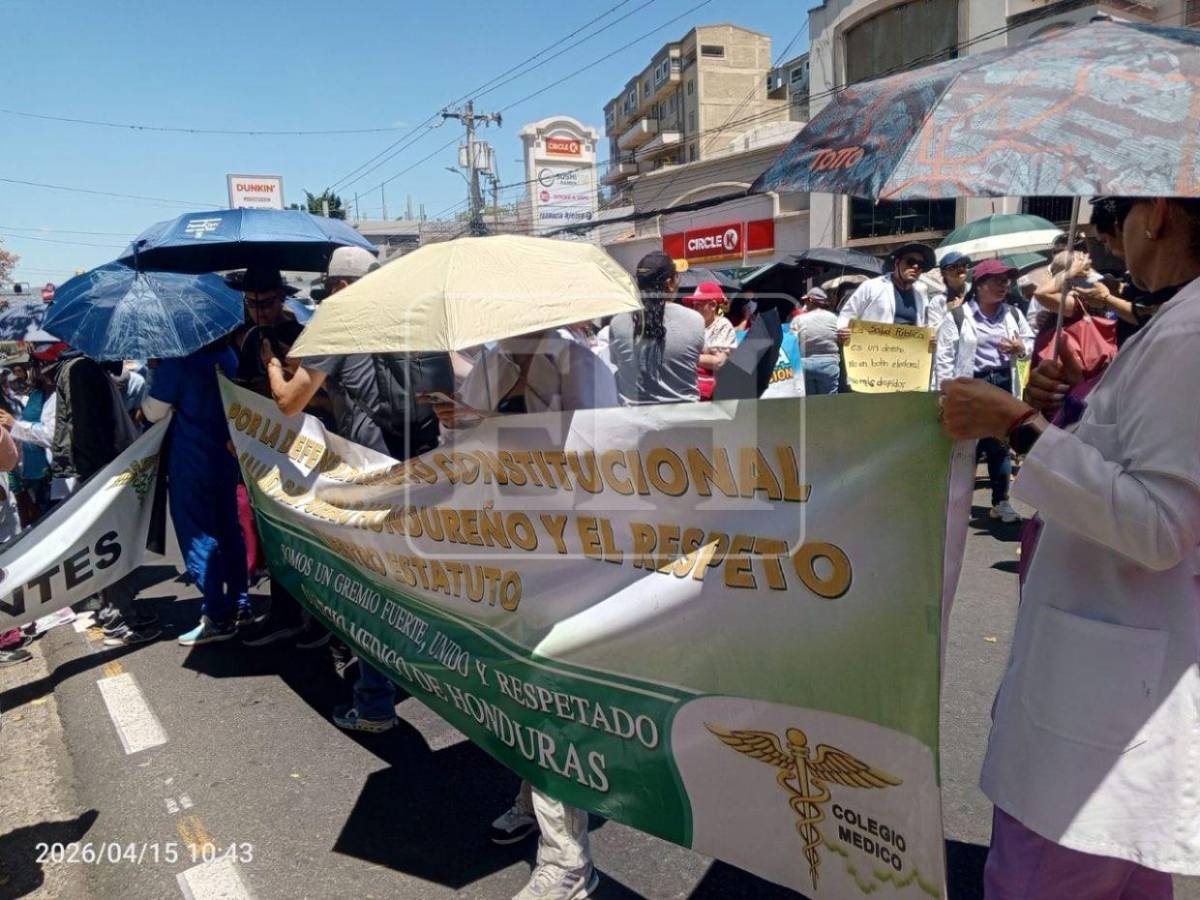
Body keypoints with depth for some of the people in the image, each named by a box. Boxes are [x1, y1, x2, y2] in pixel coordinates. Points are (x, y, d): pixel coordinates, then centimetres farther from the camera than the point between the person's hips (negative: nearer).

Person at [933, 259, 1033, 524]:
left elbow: (1031, 342, 17)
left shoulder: (1013, 314, 9)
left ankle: (1000, 502, 18)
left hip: (1003, 383, 4)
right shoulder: (958, 316, -5)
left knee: (1000, 443, 8)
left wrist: (1020, 348, -7)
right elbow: (944, 357, -8)